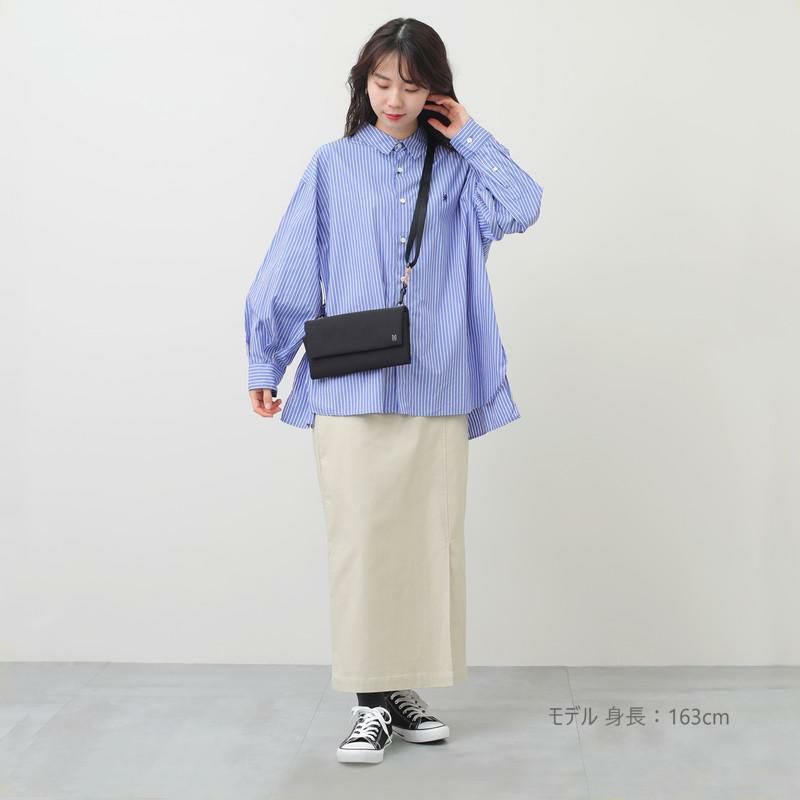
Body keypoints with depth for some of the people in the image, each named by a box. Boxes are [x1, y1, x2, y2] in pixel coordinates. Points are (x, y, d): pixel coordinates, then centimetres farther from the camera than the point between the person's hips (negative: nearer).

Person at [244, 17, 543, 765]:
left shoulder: (455, 169, 9)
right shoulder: (334, 165, 6)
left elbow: (521, 208, -10)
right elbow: (290, 268, 4)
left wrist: (469, 137, -2)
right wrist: (264, 362, 3)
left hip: (437, 387, 2)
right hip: (350, 387, -2)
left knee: (430, 540, 5)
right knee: (361, 541, -4)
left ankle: (406, 686, 18)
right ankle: (371, 701, 5)